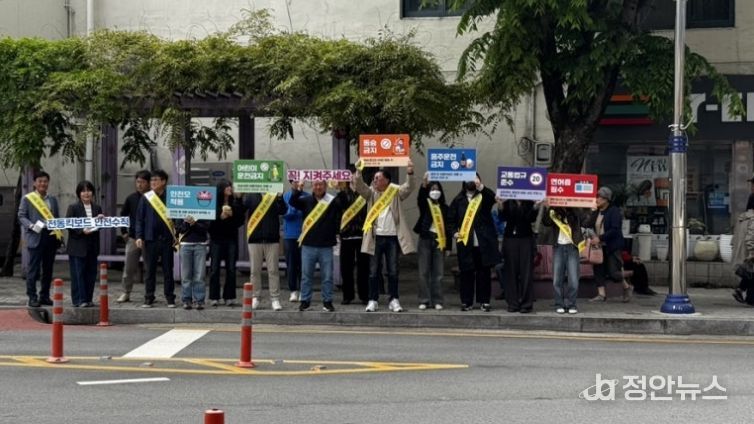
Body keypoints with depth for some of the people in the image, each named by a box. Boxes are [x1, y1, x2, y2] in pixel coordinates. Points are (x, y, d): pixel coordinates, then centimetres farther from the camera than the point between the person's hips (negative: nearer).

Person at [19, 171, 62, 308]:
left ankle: (45, 296, 15)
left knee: (48, 269, 8)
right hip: (35, 238, -5)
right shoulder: (27, 199, 3)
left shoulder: (52, 199, 16)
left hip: (51, 237, 5)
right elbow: (21, 216, 0)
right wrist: (32, 226, -17)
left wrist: (59, 234, 5)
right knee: (33, 269, -4)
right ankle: (32, 297, 0)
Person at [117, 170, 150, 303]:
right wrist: (124, 232, 7)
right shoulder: (131, 198, 6)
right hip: (133, 237, 2)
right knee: (129, 267, 1)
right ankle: (126, 293, 10)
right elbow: (123, 215, 14)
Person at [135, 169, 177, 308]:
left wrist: (177, 235, -6)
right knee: (150, 270, 5)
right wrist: (139, 236, -5)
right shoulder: (146, 198, 5)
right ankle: (148, 299, 10)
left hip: (167, 239, -1)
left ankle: (170, 298, 10)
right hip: (150, 239, 1)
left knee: (168, 270, 5)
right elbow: (139, 218, 5)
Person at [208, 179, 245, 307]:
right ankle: (214, 297, 5)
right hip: (217, 239, -2)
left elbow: (240, 221, 2)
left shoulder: (235, 203, 4)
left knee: (231, 269, 2)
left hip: (231, 239, 2)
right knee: (215, 269, 0)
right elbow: (208, 220, -6)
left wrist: (231, 215, -12)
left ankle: (229, 297, 8)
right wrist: (221, 216, -17)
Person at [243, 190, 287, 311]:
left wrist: (280, 197, -25)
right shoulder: (251, 196, 6)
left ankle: (275, 299, 2)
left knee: (273, 270, -1)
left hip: (272, 239, -1)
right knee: (255, 270, 5)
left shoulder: (275, 196, 5)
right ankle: (255, 298, 12)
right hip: (255, 239, 1)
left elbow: (282, 210, -9)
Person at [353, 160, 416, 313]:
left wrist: (410, 173, -32)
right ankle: (372, 300, 9)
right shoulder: (371, 193, 6)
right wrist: (359, 172, -26)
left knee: (393, 271, 3)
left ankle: (394, 300, 10)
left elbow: (409, 187, -14)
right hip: (376, 237, 1)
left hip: (392, 237, -1)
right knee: (374, 271, 4)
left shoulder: (396, 192, 2)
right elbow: (359, 186, -9)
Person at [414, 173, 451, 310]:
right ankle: (424, 301, 4)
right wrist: (424, 184, -39)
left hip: (439, 241, 1)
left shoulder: (444, 207, 8)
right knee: (424, 272, 0)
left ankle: (437, 301, 6)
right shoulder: (425, 205, 3)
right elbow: (420, 198, -21)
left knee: (438, 273, 2)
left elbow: (448, 227, 7)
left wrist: (448, 245, 2)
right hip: (425, 239, -1)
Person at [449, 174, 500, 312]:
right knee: (466, 273, 3)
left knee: (484, 272, 2)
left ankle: (484, 301, 9)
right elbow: (451, 218, 13)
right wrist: (454, 231, -3)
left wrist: (481, 187, -31)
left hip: (483, 242, -1)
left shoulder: (484, 196, 6)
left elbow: (493, 197, -18)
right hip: (465, 242, 1)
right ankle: (466, 302, 9)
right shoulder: (459, 199, 11)